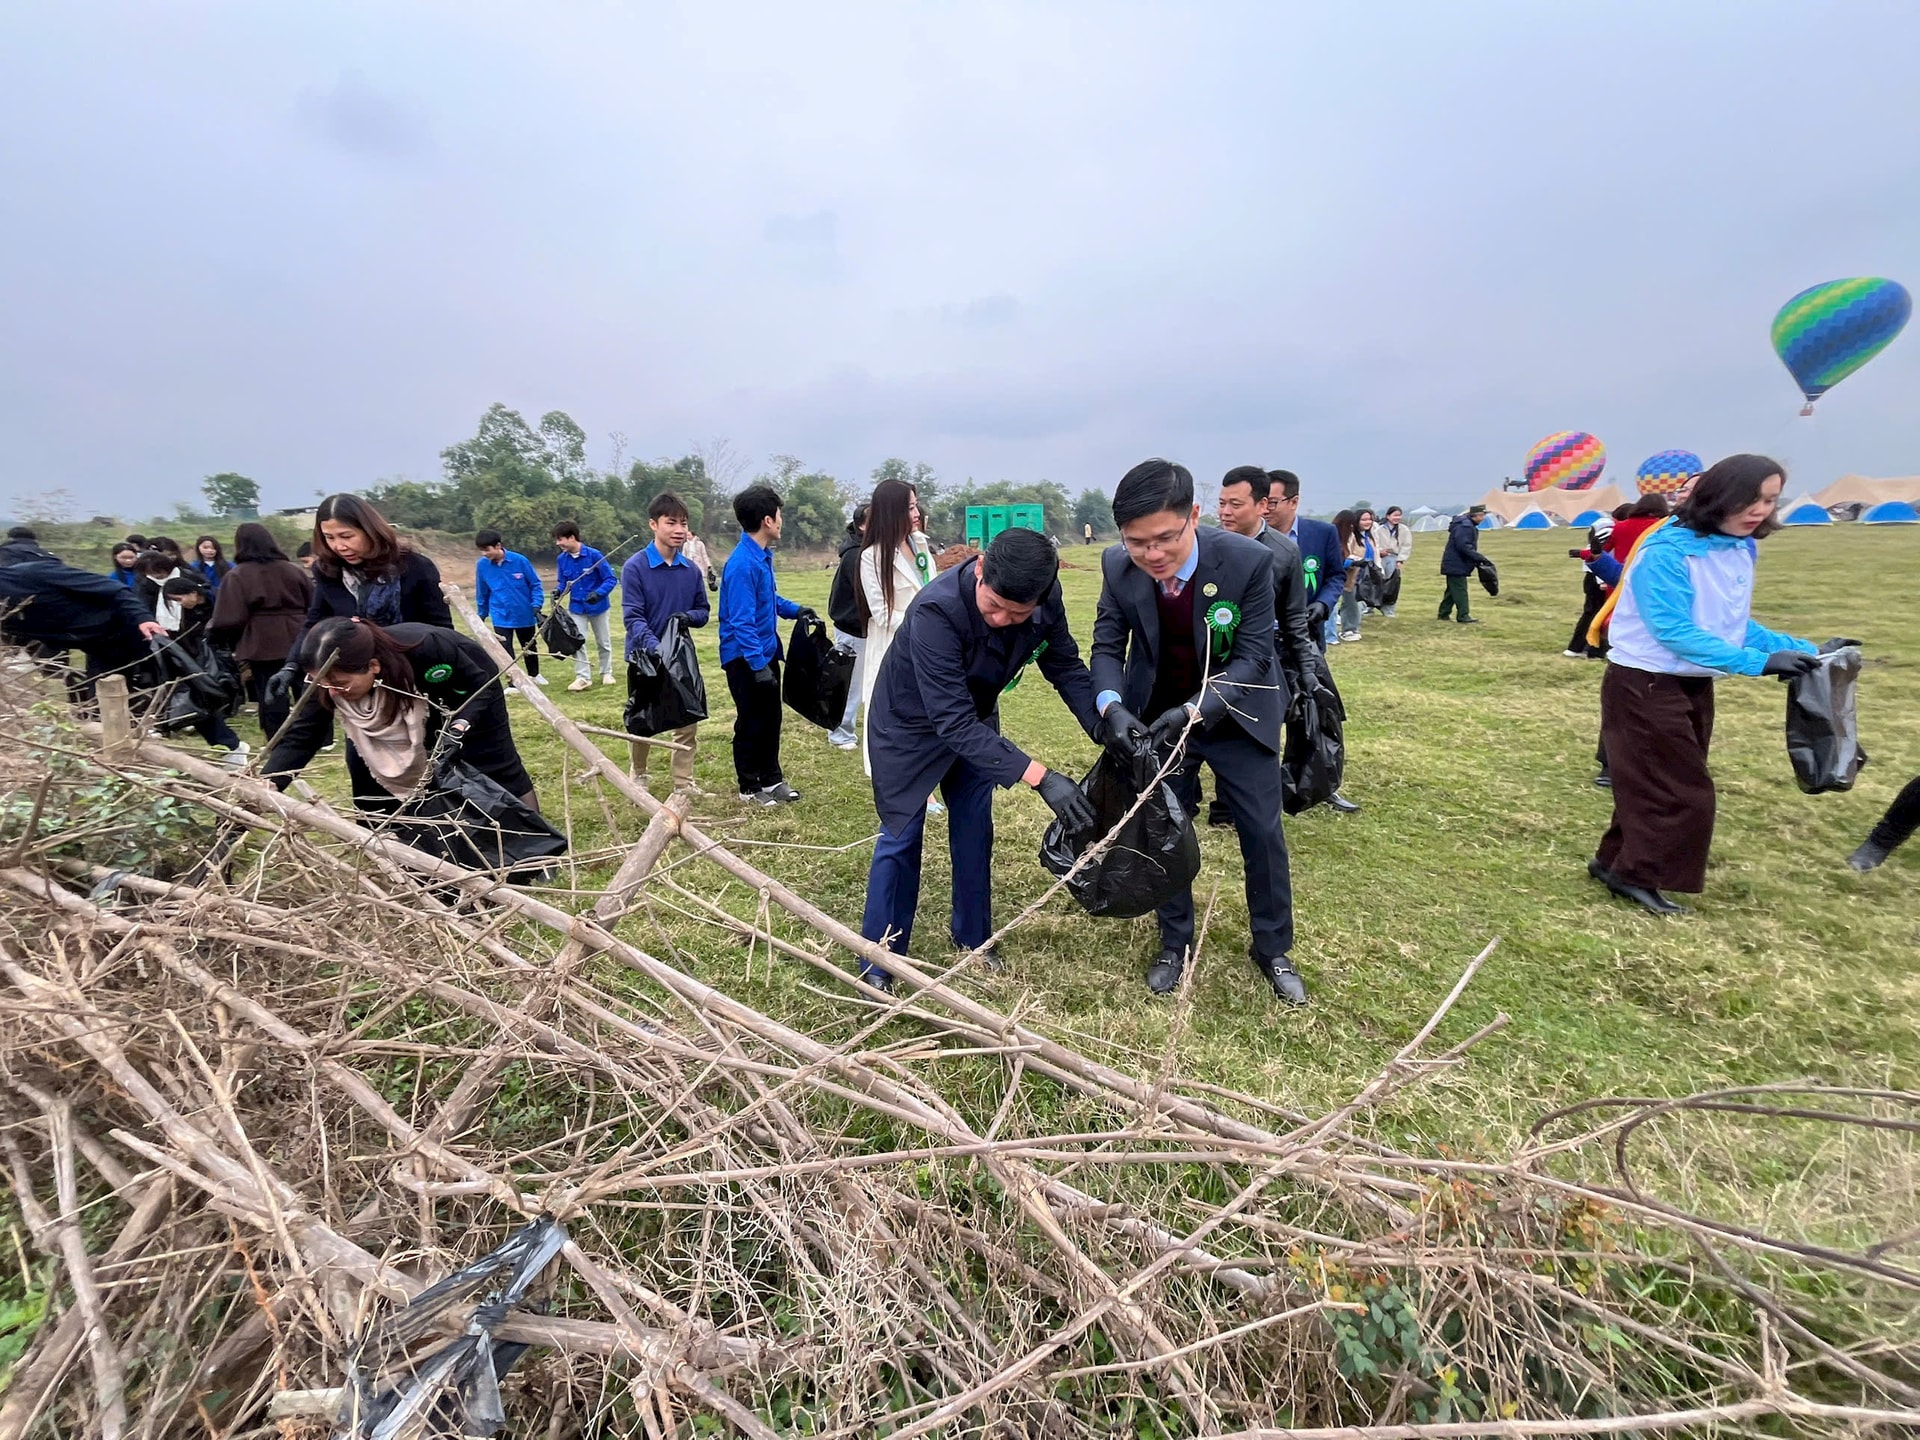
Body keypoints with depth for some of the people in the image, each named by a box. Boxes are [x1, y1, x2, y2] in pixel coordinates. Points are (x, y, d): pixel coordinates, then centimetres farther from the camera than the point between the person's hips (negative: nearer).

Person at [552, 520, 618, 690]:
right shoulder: (562, 559, -8)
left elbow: (610, 579, -18)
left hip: (598, 606, -3)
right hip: (576, 608, 3)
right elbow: (563, 582, 3)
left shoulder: (594, 555, -21)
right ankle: (583, 677, 7)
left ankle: (606, 673, 31)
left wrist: (598, 593, -33)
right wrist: (558, 591, -19)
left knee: (603, 642, 13)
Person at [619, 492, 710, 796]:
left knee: (688, 721, 8)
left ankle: (684, 782, 21)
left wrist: (689, 616, -16)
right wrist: (654, 646, -34)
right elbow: (632, 616, -17)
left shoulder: (692, 569, 1)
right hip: (645, 657, -4)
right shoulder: (635, 566, -12)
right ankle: (639, 779, 29)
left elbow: (703, 611, 8)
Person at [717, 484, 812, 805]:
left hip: (766, 651, 9)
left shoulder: (763, 555, 4)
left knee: (771, 717, 16)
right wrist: (758, 665, -27)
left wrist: (794, 610, 6)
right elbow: (742, 622, -26)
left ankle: (772, 779, 30)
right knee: (751, 722, 5)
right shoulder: (742, 564, -24)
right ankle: (749, 787, 21)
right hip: (745, 658, -9)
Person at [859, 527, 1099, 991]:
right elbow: (953, 723, -42)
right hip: (911, 725, -5)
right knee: (901, 838, 2)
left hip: (975, 718, 5)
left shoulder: (1045, 599, -24)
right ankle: (878, 961, 18)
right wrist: (1040, 777, -48)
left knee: (974, 831, 13)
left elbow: (1066, 667, -9)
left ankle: (972, 935, 34)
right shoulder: (936, 610, -41)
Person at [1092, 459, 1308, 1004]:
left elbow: (1254, 655, -21)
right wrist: (1112, 706, -29)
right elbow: (1108, 646, -9)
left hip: (1236, 715, -1)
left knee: (1263, 834, 8)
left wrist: (1195, 711, -34)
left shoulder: (1249, 559, -25)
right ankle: (1175, 944, 33)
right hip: (1155, 719, 2)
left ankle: (1274, 949, 32)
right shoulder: (1117, 566, -17)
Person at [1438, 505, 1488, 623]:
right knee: (1460, 590, -8)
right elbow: (1463, 546, -26)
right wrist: (1478, 557, -25)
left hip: (1455, 564, 11)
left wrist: (1476, 560, 13)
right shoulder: (1464, 526, -18)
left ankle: (1443, 614, 19)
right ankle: (1463, 616, -7)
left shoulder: (1469, 525, 16)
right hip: (1456, 565, -11)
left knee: (1453, 590, 14)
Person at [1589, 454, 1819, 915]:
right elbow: (1675, 632, -25)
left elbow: (1735, 624, 12)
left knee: (1655, 786, 15)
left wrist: (1802, 649, 1)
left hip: (1693, 685, 9)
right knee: (1681, 792, -2)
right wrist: (1758, 663, -28)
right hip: (1645, 685, -8)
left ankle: (1615, 861, 28)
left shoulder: (1741, 550, 5)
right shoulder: (1668, 551, -21)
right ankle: (1636, 876, 12)